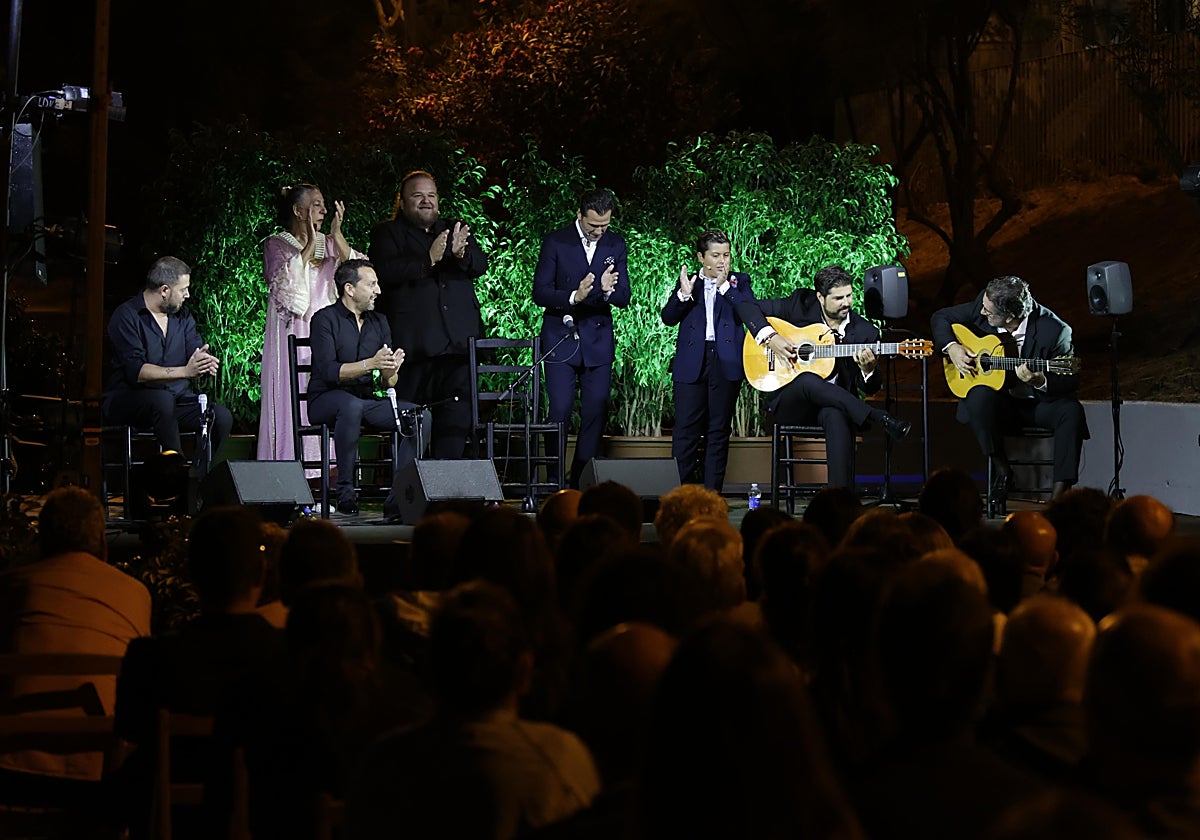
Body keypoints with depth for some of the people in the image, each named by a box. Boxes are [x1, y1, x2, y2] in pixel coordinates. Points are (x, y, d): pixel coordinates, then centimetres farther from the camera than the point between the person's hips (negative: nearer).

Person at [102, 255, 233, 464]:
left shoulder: (182, 317, 12)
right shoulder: (127, 316, -10)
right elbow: (136, 372, -22)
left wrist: (206, 363, -24)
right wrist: (184, 371, -31)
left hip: (175, 398, 6)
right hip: (126, 399, -6)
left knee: (222, 417, -19)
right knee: (162, 398, -39)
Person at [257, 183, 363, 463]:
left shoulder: (328, 243, 17)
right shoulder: (276, 245, 5)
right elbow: (285, 282, -12)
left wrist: (336, 234, -4)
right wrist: (309, 244, -11)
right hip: (293, 334, -4)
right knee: (295, 400, -9)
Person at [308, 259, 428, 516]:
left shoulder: (379, 322, 13)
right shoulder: (326, 319, -5)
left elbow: (387, 383, 8)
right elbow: (328, 371, -18)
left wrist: (390, 373, -16)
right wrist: (370, 364, -28)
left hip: (367, 400, 6)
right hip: (327, 400, -6)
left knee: (420, 415, -17)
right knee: (352, 406, -41)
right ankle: (345, 492, -32)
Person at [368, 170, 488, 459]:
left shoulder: (456, 230, 19)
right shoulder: (387, 234, 7)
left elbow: (480, 265, 5)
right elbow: (385, 272, -10)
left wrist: (461, 254, -17)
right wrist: (428, 259, -21)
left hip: (457, 341, 4)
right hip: (413, 343, -4)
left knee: (456, 414, -2)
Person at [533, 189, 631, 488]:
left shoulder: (616, 245, 5)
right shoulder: (556, 242, -5)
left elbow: (624, 297, 3)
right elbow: (540, 293, -7)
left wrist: (608, 290, -21)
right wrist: (573, 297, -25)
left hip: (598, 339, 3)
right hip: (561, 337, -3)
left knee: (595, 413, 0)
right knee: (560, 410, -9)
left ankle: (581, 481, 9)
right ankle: (554, 482, -1)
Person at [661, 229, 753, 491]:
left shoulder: (739, 282, 12)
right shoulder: (687, 281, 14)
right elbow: (668, 318, 5)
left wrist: (725, 285, -9)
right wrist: (684, 294, -10)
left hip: (726, 362, 0)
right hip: (692, 362, 0)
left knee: (719, 430, 3)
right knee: (685, 429, -5)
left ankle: (712, 492, 7)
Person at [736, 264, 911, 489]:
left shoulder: (865, 332, 1)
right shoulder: (801, 304, 0)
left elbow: (869, 389, 5)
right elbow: (747, 306, 4)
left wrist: (868, 370, -20)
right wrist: (770, 337, -13)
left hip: (834, 404, 0)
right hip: (789, 402, 0)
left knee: (836, 416, -39)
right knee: (808, 380, -37)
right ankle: (880, 418, -34)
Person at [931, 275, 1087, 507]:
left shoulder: (1053, 331, -21)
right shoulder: (983, 305, -10)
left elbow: (1071, 381, -15)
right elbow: (941, 317, 7)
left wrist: (1040, 382, -36)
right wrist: (951, 347, -12)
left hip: (1040, 403, -2)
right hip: (1000, 401, 2)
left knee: (1071, 411, -32)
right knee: (979, 396, -32)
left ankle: (1059, 493, -28)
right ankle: (1002, 469, -12)